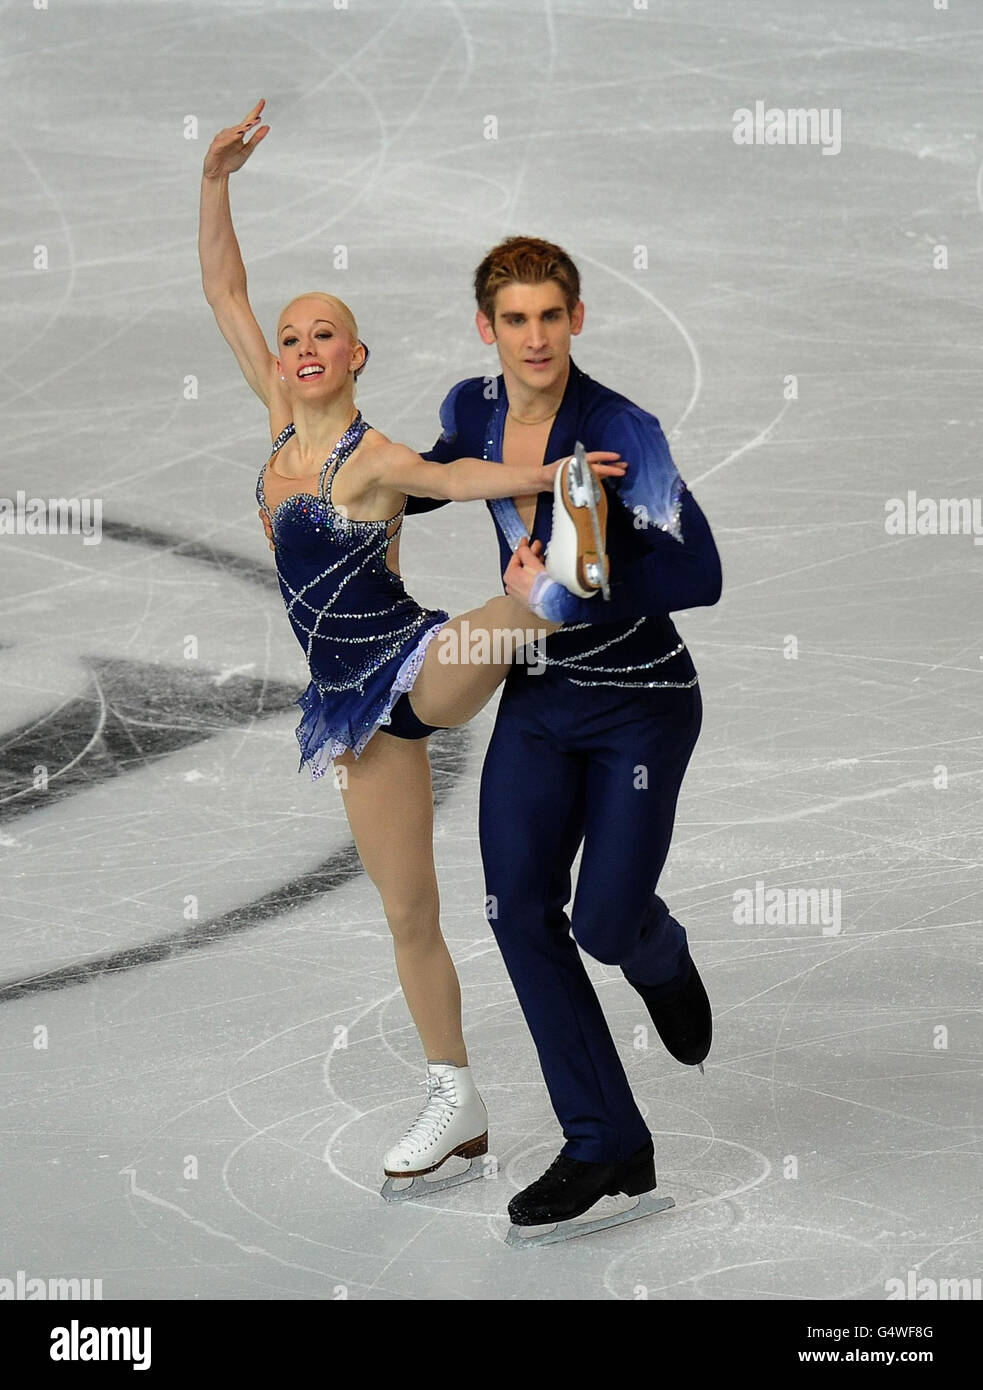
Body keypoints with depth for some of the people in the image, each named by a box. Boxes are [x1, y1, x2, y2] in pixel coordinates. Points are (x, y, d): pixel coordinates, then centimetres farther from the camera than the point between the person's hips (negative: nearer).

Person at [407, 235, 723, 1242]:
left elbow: (697, 575, -30)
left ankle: (663, 962, 33)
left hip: (640, 704, -6)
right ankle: (607, 1147, 7)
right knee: (520, 911, -2)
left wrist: (567, 593, -28)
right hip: (538, 697, 6)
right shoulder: (472, 408, -2)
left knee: (606, 923, -9)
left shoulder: (620, 432, -22)